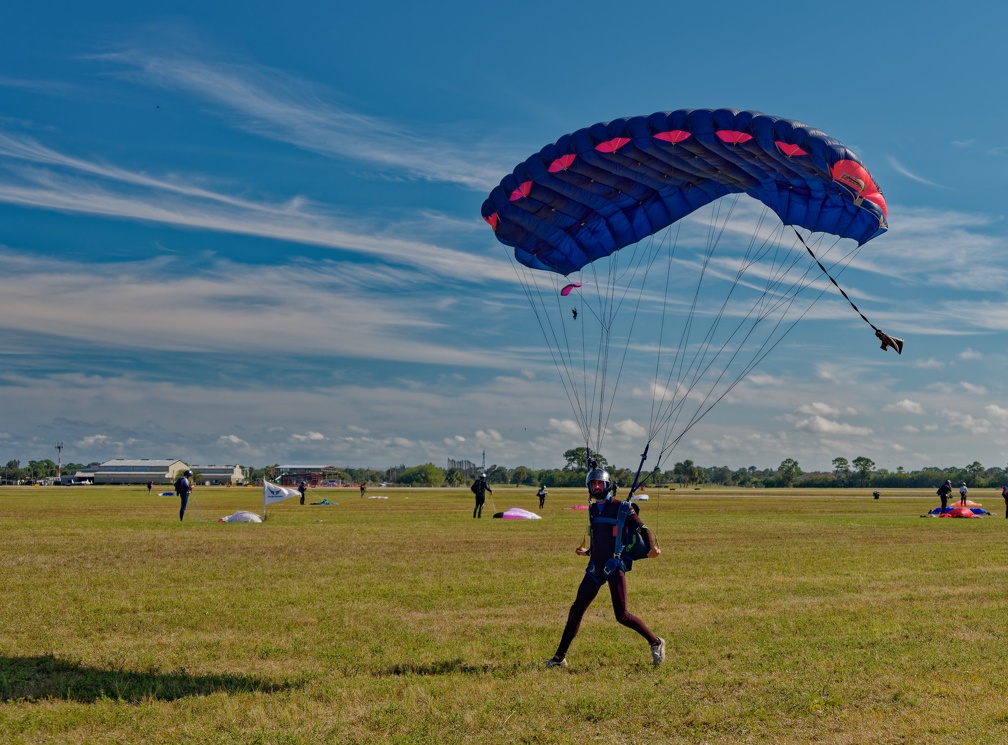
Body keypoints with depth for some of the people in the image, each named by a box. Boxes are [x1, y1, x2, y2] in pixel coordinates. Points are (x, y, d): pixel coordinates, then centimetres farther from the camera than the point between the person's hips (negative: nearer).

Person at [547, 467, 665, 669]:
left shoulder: (621, 507, -4)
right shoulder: (593, 509, 15)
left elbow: (642, 529, -8)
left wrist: (651, 548, -23)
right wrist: (587, 552, 22)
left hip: (614, 566, -6)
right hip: (595, 567, 6)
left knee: (622, 615, -10)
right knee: (576, 610, 2)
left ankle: (656, 643, 10)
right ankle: (560, 657, 7)